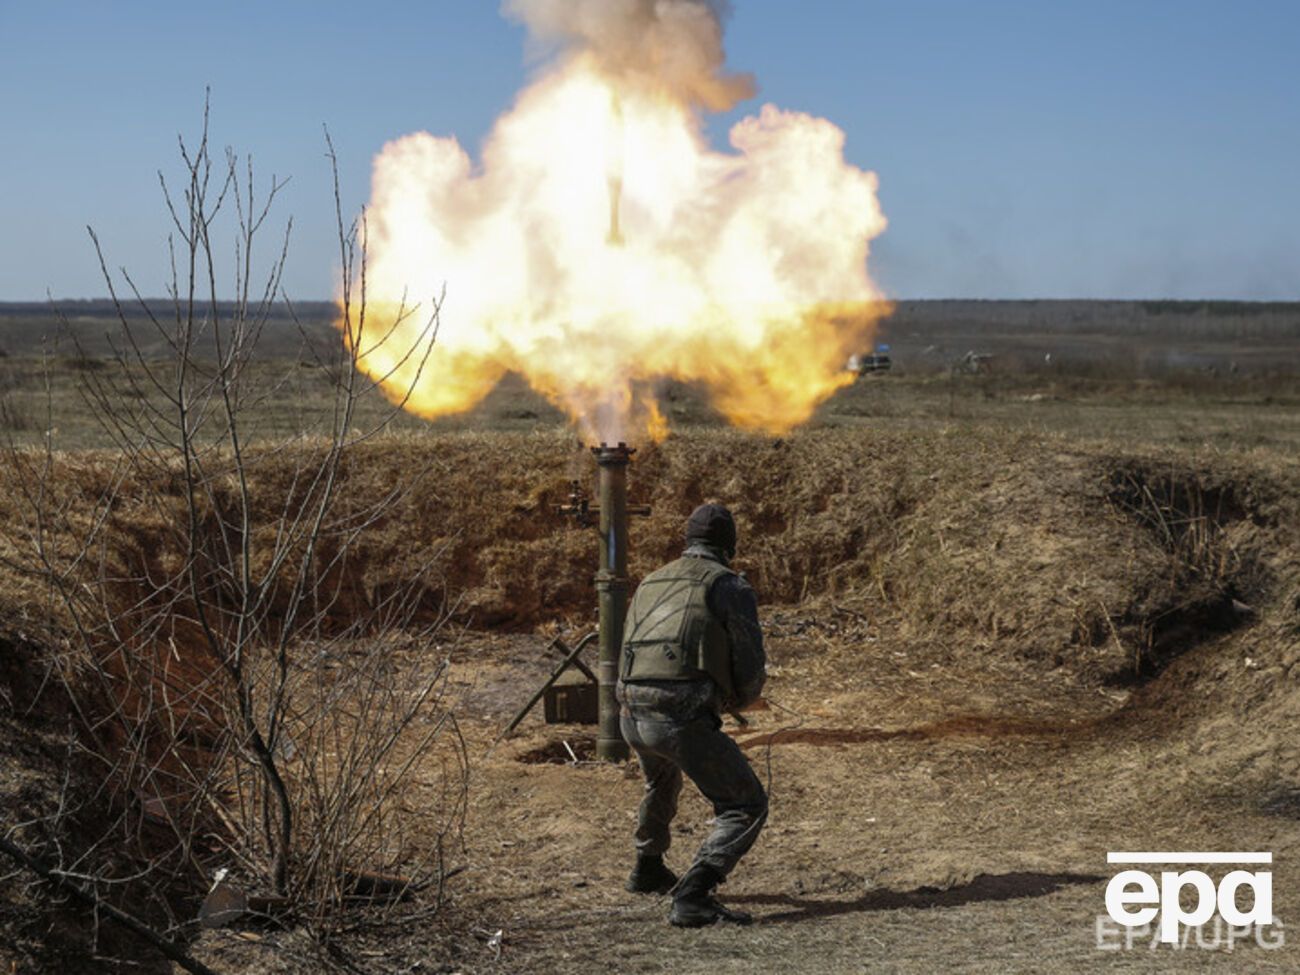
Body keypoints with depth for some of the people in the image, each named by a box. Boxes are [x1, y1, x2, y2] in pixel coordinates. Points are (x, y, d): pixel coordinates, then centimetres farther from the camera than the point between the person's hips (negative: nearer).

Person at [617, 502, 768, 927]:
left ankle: (647, 871, 54)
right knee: (746, 807, -1)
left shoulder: (650, 583, 22)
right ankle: (692, 898, -16)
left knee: (662, 786, 37)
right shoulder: (730, 586, 1)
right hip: (683, 719, -7)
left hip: (631, 714, 7)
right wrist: (739, 698, 21)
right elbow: (751, 669, -3)